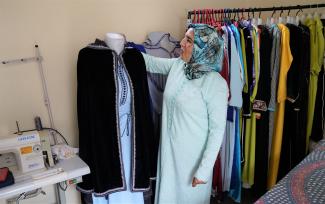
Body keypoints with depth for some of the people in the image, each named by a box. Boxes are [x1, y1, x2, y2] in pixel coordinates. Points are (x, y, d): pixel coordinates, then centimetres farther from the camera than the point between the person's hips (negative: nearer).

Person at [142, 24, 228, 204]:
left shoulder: (216, 83, -21)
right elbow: (150, 62, 14)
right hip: (169, 148, 6)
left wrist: (204, 169, -17)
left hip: (193, 155, -5)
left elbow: (217, 129, -18)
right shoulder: (176, 65, -3)